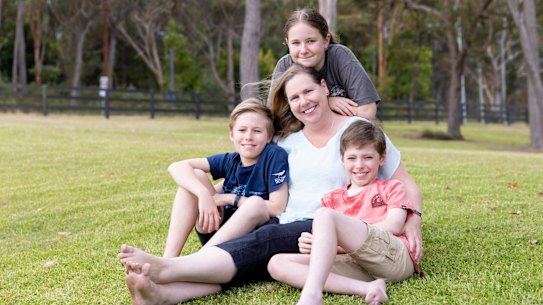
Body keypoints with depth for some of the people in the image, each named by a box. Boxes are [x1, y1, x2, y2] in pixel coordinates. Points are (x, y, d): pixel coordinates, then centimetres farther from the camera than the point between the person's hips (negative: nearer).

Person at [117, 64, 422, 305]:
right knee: (254, 259, -28)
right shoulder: (287, 141, 17)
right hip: (285, 226, 4)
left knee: (266, 241, -32)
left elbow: (407, 186, 4)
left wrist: (413, 230, -11)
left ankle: (166, 268, -48)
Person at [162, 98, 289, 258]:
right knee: (195, 176, -10)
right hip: (219, 230, 5)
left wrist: (229, 198, -13)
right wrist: (204, 194, -28)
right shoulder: (230, 161, 0)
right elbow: (176, 167, -8)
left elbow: (277, 208, -20)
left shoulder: (274, 156, -12)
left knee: (255, 203, -34)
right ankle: (169, 259, -23)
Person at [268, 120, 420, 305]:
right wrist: (309, 245, -7)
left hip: (396, 256, -4)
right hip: (357, 266, 5)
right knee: (277, 263, -15)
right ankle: (365, 288, -33)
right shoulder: (332, 198, 29)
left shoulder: (390, 187, 21)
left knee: (324, 214, -23)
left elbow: (394, 226, 1)